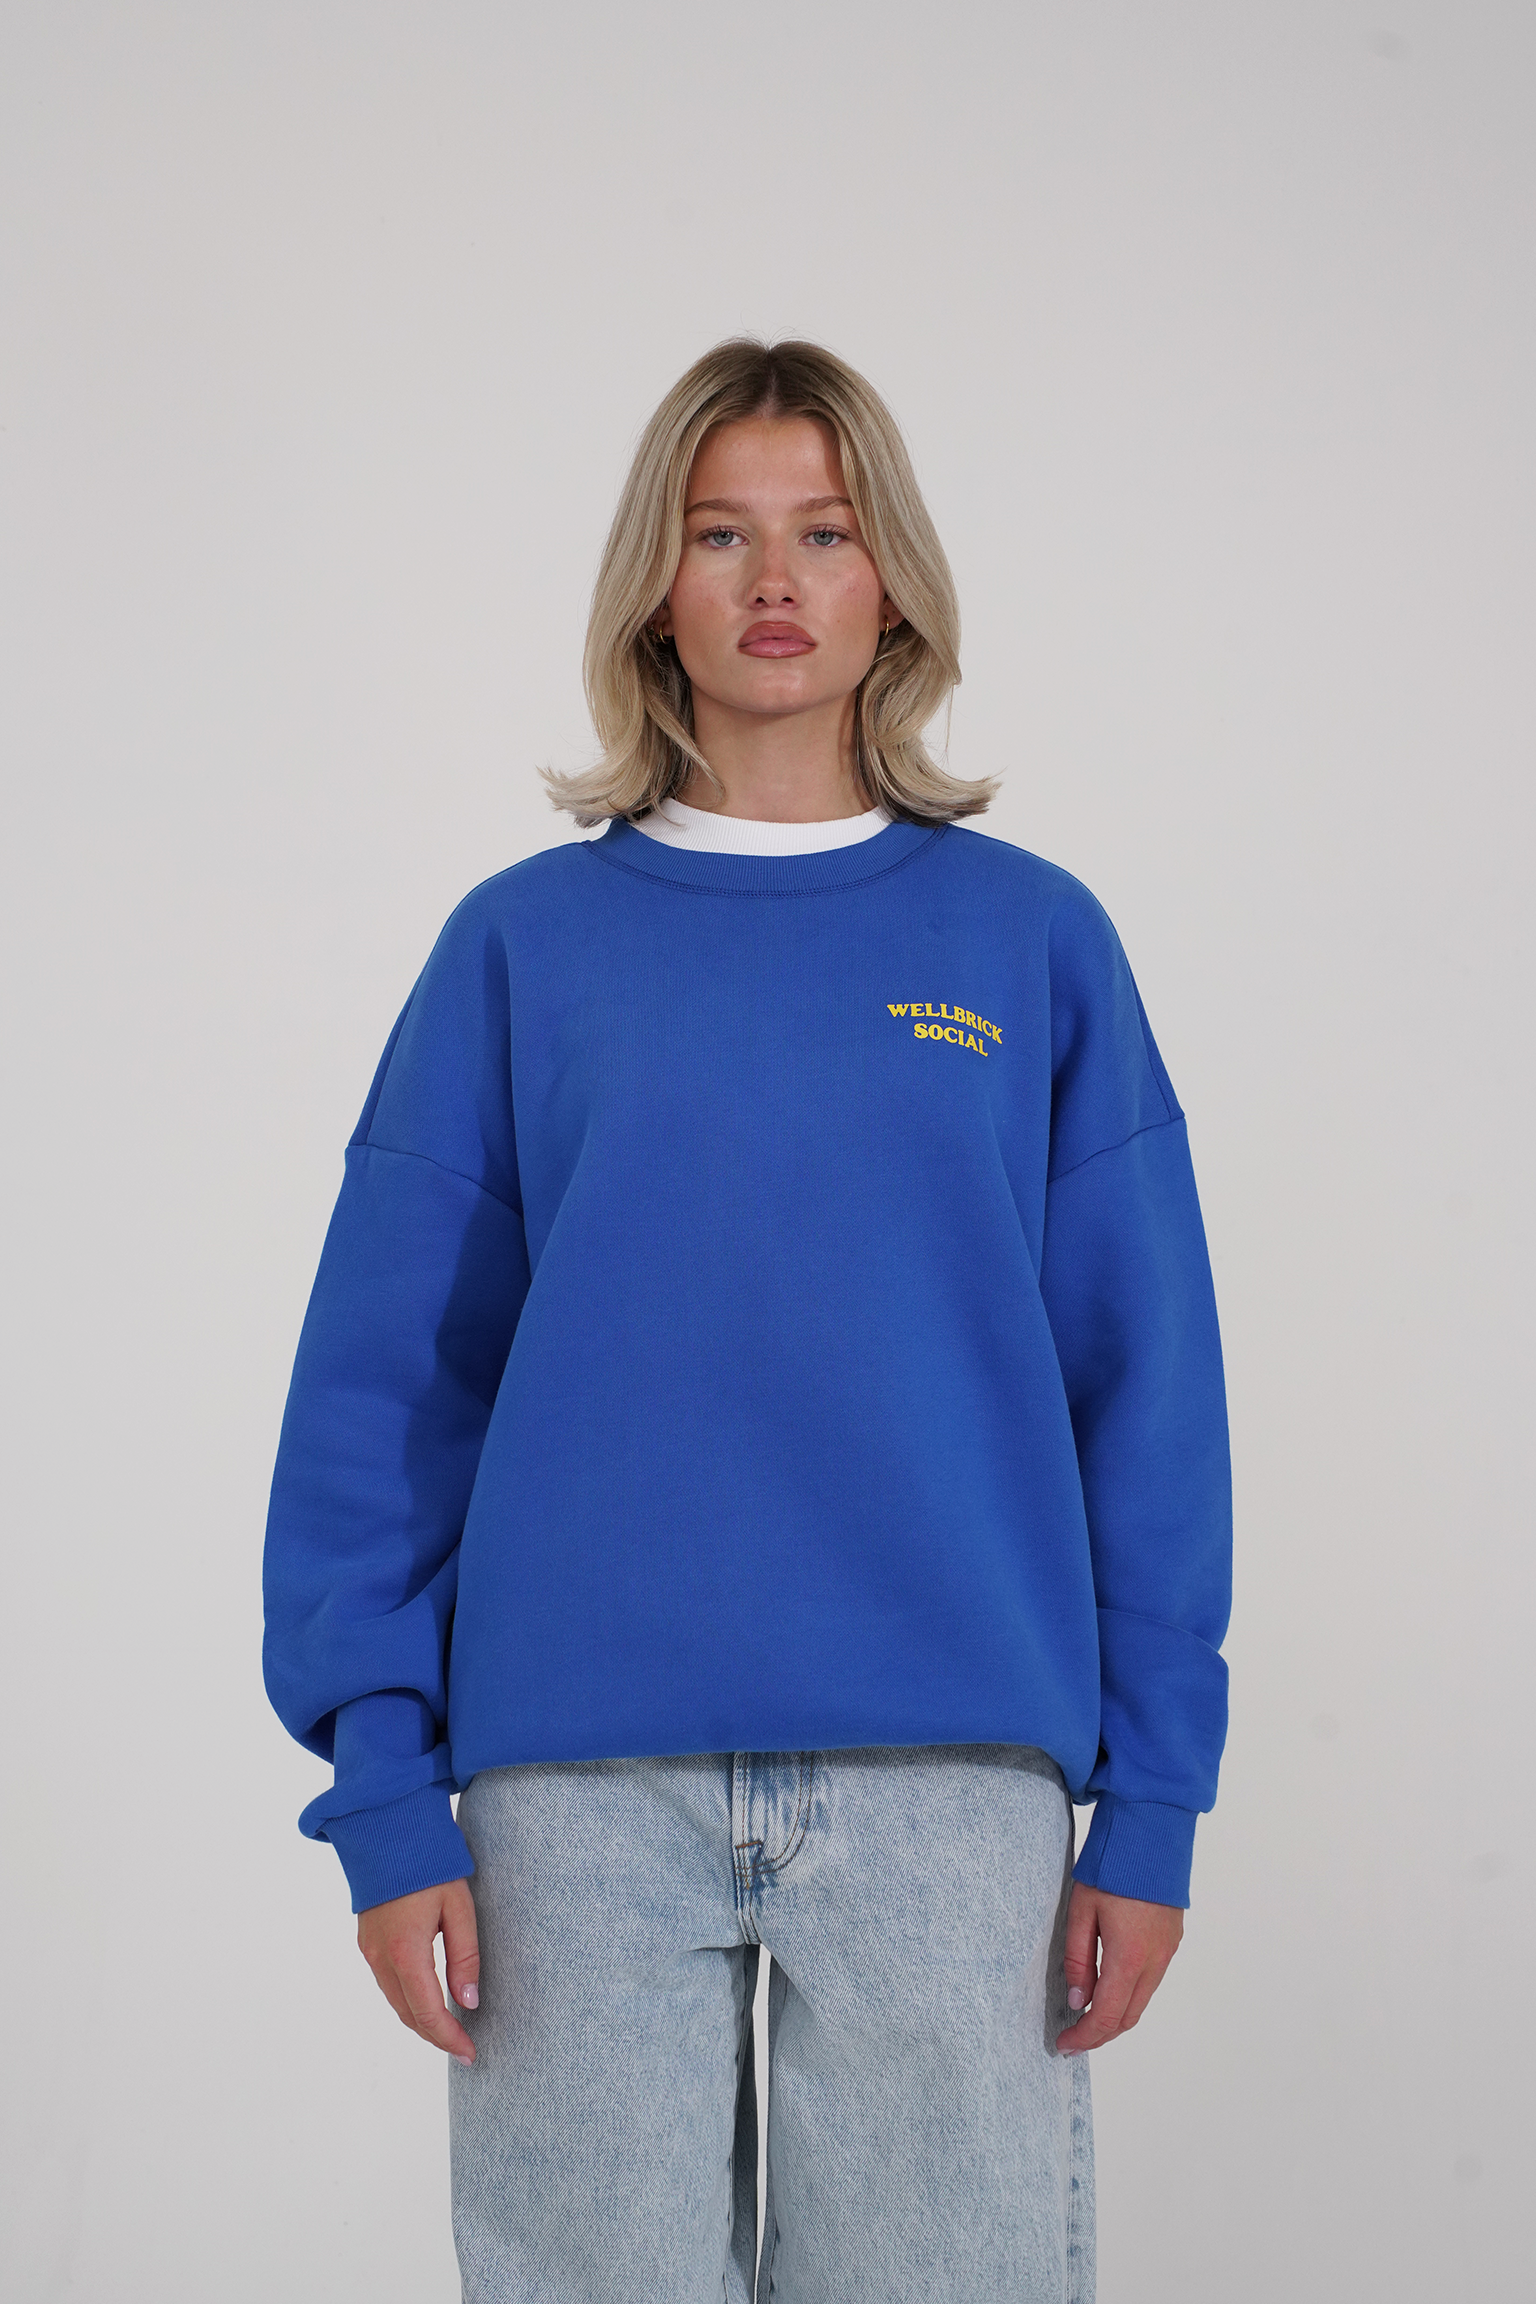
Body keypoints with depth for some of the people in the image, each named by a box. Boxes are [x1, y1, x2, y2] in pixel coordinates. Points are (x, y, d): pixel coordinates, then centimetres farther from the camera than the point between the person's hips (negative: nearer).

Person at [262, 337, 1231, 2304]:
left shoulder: (1033, 942, 8)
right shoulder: (523, 946, 7)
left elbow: (1144, 1386, 6)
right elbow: (386, 1382, 4)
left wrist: (1150, 1803, 1)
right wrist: (383, 1786, -3)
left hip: (954, 1776, 0)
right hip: (580, 1784, 0)